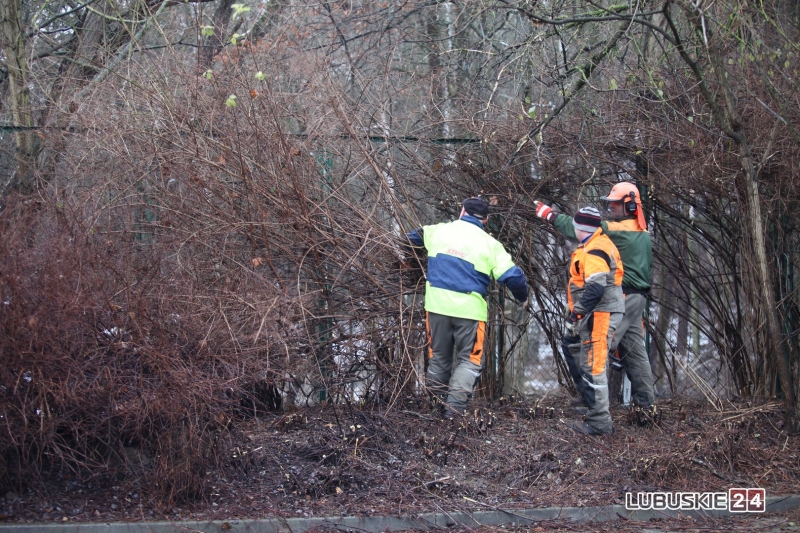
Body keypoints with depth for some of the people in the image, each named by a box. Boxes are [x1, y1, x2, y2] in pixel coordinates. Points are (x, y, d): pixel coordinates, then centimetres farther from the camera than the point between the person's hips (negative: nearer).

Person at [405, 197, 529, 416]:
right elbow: (512, 276, -4)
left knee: (438, 358, 15)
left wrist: (412, 239, 53)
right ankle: (454, 410, -11)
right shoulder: (490, 244, 0)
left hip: (437, 305, 3)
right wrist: (523, 298, 16)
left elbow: (413, 237, 28)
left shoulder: (439, 230, 8)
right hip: (469, 308, -3)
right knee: (469, 361, 5)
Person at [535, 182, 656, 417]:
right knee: (634, 349, 11)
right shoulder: (643, 234, 16)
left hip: (621, 297, -10)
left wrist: (550, 215, -7)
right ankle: (645, 400, 13)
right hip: (637, 298, 10)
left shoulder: (618, 231, -12)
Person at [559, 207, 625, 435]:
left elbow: (595, 288, -26)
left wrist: (576, 314, -22)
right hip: (598, 313, 11)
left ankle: (599, 422, -9)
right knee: (571, 346, 26)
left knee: (592, 365, -10)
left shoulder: (593, 251, -18)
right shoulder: (600, 243, 15)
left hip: (599, 314, -11)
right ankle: (589, 396, 28)